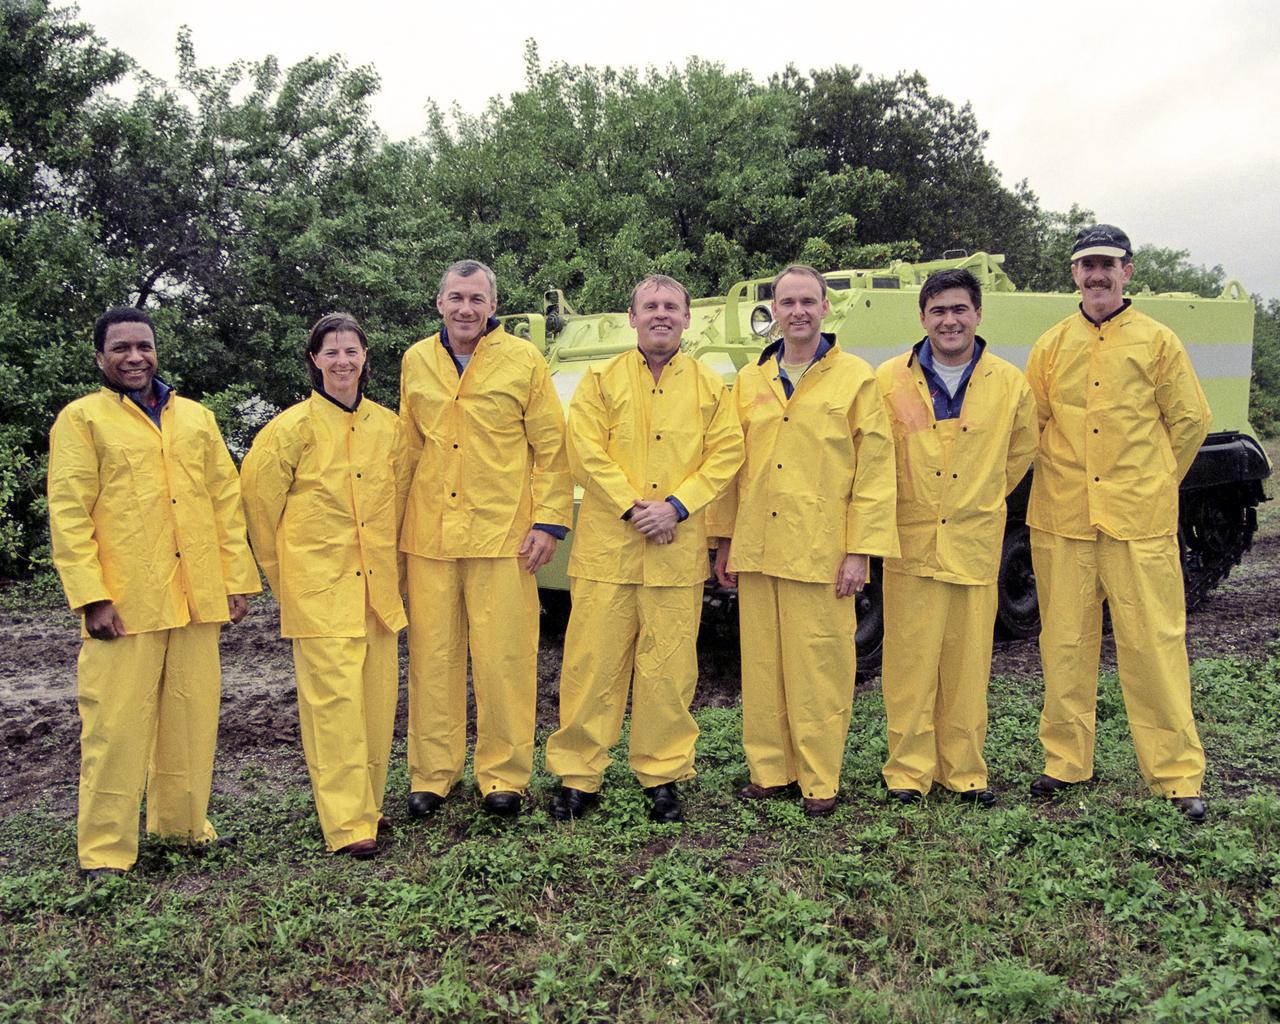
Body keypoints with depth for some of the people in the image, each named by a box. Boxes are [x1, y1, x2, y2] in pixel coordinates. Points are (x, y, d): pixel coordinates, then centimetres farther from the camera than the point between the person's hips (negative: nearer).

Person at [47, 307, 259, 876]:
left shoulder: (196, 417, 16)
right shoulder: (81, 419, 3)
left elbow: (226, 500, 14)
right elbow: (68, 514, -4)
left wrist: (237, 577, 7)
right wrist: (91, 596, -12)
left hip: (196, 597, 4)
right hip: (124, 603, -4)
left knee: (193, 716, 9)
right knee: (116, 725, -1)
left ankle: (183, 823, 25)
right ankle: (105, 851, 9)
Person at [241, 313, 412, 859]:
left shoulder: (388, 427, 8)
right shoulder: (294, 427, -5)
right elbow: (258, 496, 1)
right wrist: (283, 567, 6)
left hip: (377, 584, 5)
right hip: (319, 585, -5)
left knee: (378, 696, 7)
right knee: (334, 696, -8)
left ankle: (368, 802, 22)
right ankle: (348, 824, -3)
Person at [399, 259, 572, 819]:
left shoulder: (523, 360, 1)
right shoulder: (416, 362, 10)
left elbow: (551, 448, 1)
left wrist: (548, 521, -6)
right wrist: (400, 518, 15)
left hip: (502, 531, -3)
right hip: (429, 533, 3)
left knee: (504, 657, 1)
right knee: (432, 656, 6)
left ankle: (503, 775, 14)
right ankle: (432, 773, 19)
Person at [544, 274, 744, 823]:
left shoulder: (710, 386, 10)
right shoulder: (600, 381, 6)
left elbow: (725, 454, 3)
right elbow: (586, 452, -3)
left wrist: (677, 505, -9)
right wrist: (632, 508, -11)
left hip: (678, 550, 1)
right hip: (606, 545, -1)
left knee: (669, 667, 5)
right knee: (593, 661, 1)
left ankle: (663, 774, 19)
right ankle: (577, 774, 14)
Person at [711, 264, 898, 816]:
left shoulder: (855, 377, 1)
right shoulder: (750, 380, 13)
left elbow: (875, 468, -3)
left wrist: (861, 549, -9)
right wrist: (726, 539, 12)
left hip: (820, 551, -4)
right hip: (756, 549, 4)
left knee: (819, 666, 0)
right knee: (762, 663, 8)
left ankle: (820, 780, 12)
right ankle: (769, 767, 21)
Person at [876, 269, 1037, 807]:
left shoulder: (1009, 383, 3)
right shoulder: (890, 379, -1)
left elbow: (1020, 453, 18)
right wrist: (900, 503, 10)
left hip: (975, 544, 1)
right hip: (909, 541, -1)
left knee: (968, 664, 7)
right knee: (909, 660, 2)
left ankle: (964, 770, 20)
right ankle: (909, 768, 14)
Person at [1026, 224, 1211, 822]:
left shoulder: (1157, 342, 3)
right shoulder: (1052, 346, 7)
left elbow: (1190, 421, 9)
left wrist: (1152, 484, 11)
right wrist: (1061, 477, 11)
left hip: (1140, 522, -2)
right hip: (1061, 522, 2)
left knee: (1155, 644, 0)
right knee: (1065, 644, 8)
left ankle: (1177, 774, 10)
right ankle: (1065, 761, 21)